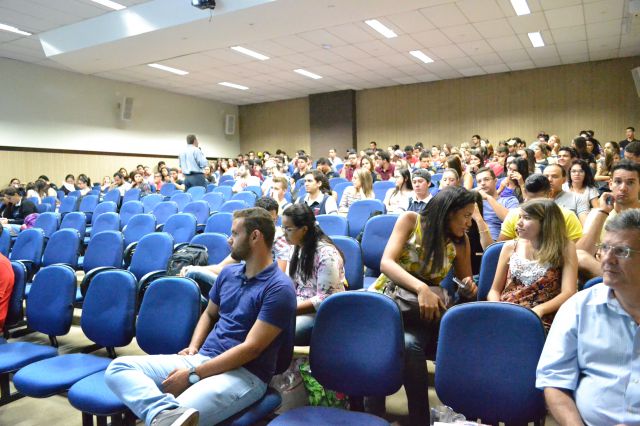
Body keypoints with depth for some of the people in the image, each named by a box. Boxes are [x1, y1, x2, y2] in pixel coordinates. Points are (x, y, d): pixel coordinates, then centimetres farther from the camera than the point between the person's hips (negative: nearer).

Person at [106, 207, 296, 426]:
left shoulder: (279, 287, -13)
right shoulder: (228, 273, 13)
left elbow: (251, 348, -17)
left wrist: (193, 375, -16)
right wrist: (193, 347, 5)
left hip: (244, 373, -9)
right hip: (201, 358, 9)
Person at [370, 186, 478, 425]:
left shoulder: (460, 241, 5)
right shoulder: (411, 220, -6)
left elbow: (465, 283, 15)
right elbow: (386, 263, -19)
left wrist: (469, 288, -11)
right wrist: (421, 288, -35)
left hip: (421, 309, 2)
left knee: (410, 345, -33)